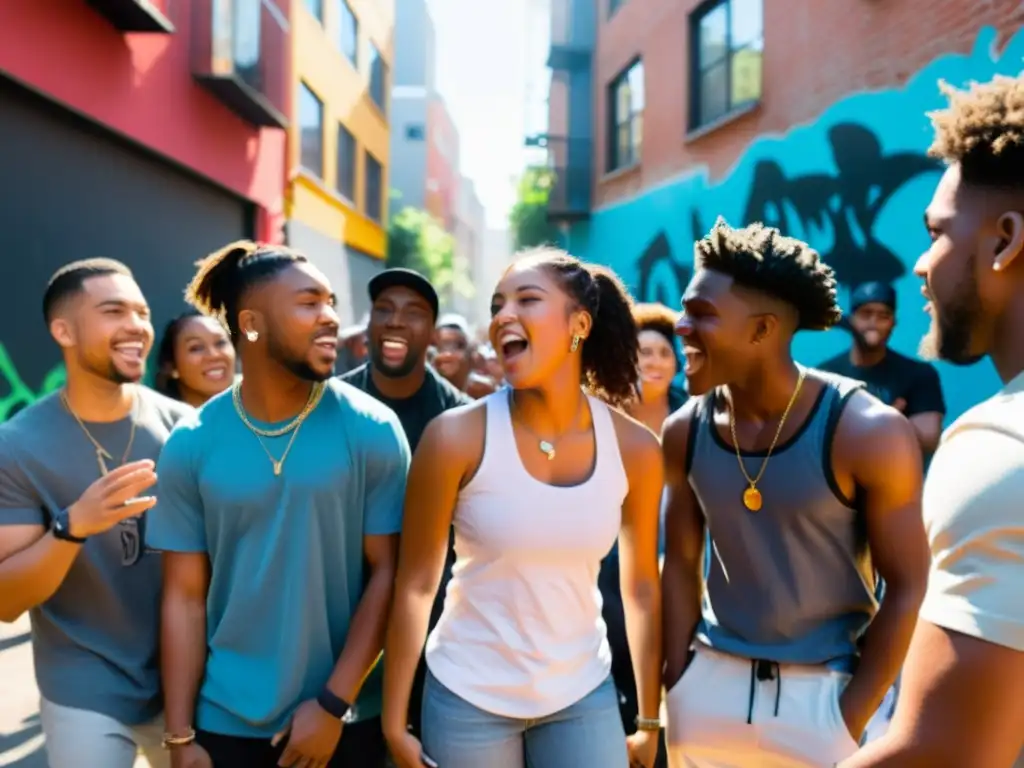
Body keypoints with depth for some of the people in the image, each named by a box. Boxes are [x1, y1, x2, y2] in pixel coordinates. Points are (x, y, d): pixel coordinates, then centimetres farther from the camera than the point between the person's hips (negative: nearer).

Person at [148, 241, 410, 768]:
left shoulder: (372, 430, -9)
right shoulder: (191, 445, -6)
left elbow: (387, 573, -8)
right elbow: (185, 597, -2)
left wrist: (334, 704, -10)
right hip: (227, 721, 1)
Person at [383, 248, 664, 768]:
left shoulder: (634, 448, -8)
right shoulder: (457, 437, -15)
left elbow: (642, 587, 2)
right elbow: (414, 585, -9)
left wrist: (650, 720, 6)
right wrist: (394, 723, -6)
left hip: (583, 696, 2)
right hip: (468, 696, -1)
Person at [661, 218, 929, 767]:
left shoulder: (869, 433, -16)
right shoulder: (685, 431, -6)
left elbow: (908, 589, -11)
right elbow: (680, 563, 3)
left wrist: (847, 724, -10)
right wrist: (676, 688, 0)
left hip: (824, 691, -3)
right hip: (711, 682, 4)